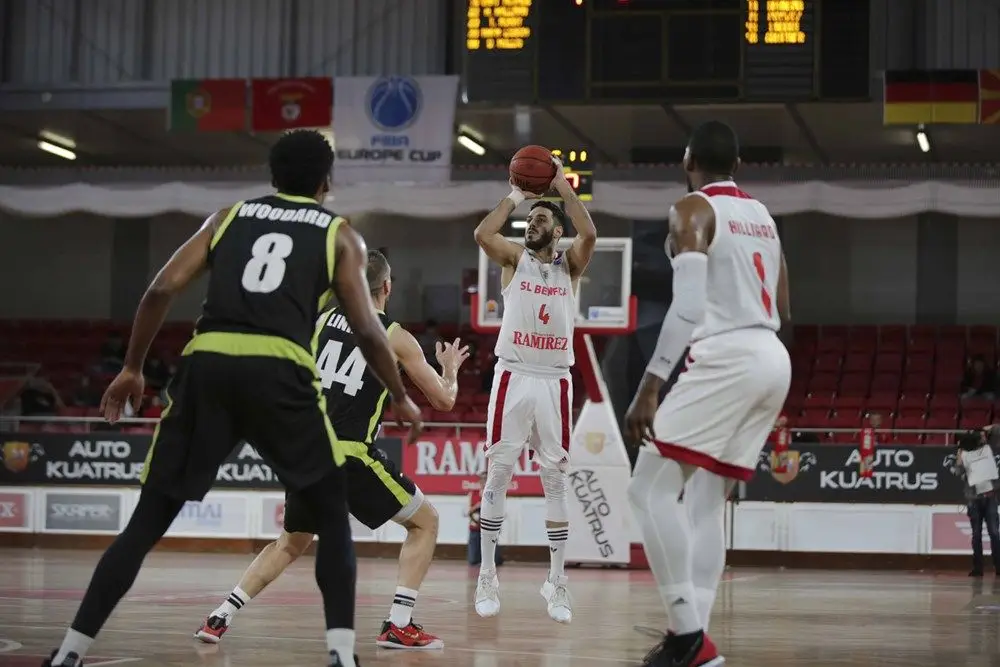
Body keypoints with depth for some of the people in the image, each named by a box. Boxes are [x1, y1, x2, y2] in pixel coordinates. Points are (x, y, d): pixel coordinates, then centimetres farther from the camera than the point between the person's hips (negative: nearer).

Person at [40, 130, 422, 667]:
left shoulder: (229, 216, 23)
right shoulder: (339, 233, 18)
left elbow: (161, 290, 12)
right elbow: (365, 329, 9)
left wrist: (132, 369, 20)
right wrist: (401, 398, 23)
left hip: (207, 366, 2)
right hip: (279, 373, -2)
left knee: (147, 521, 10)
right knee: (333, 518, 14)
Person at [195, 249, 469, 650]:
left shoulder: (321, 322, 15)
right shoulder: (395, 336, 4)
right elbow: (443, 399, 11)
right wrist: (451, 368, 31)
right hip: (350, 455, -5)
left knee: (290, 544, 27)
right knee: (425, 522, 13)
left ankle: (221, 617, 14)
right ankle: (398, 625, 1)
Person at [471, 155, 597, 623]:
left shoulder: (570, 264, 6)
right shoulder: (514, 258, 6)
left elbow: (590, 236, -16)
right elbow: (482, 234, -15)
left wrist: (563, 186, -10)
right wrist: (515, 196, -6)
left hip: (554, 382, 0)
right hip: (513, 377, 0)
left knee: (555, 481, 3)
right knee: (497, 475, 1)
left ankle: (556, 583, 10)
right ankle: (487, 577, 9)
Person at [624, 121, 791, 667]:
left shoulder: (692, 209, -5)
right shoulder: (762, 216, 20)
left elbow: (688, 306, -18)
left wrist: (648, 387, -20)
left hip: (726, 358, -8)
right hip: (773, 359, 8)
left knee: (651, 489, -6)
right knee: (706, 501, 12)